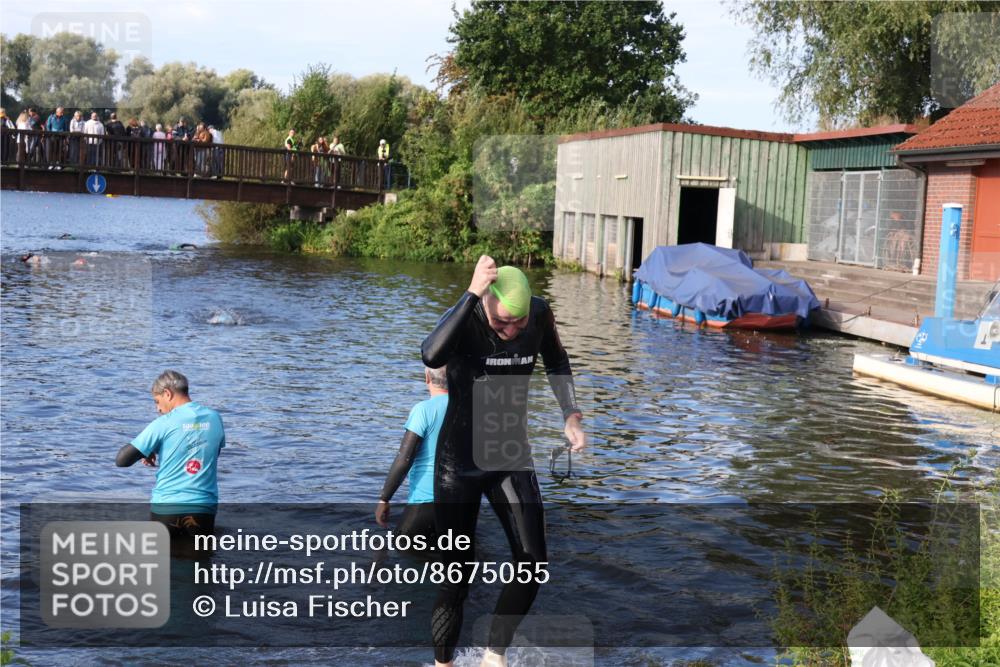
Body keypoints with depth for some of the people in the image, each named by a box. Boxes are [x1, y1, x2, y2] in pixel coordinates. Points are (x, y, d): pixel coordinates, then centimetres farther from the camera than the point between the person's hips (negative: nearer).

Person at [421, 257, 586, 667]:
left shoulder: (540, 315, -9)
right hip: (459, 463, -4)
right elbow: (431, 357, -46)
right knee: (457, 577, -1)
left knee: (532, 565, -5)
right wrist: (472, 294, -46)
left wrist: (571, 417, 2)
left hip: (513, 460, 4)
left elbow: (556, 362, 13)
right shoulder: (466, 321, -22)